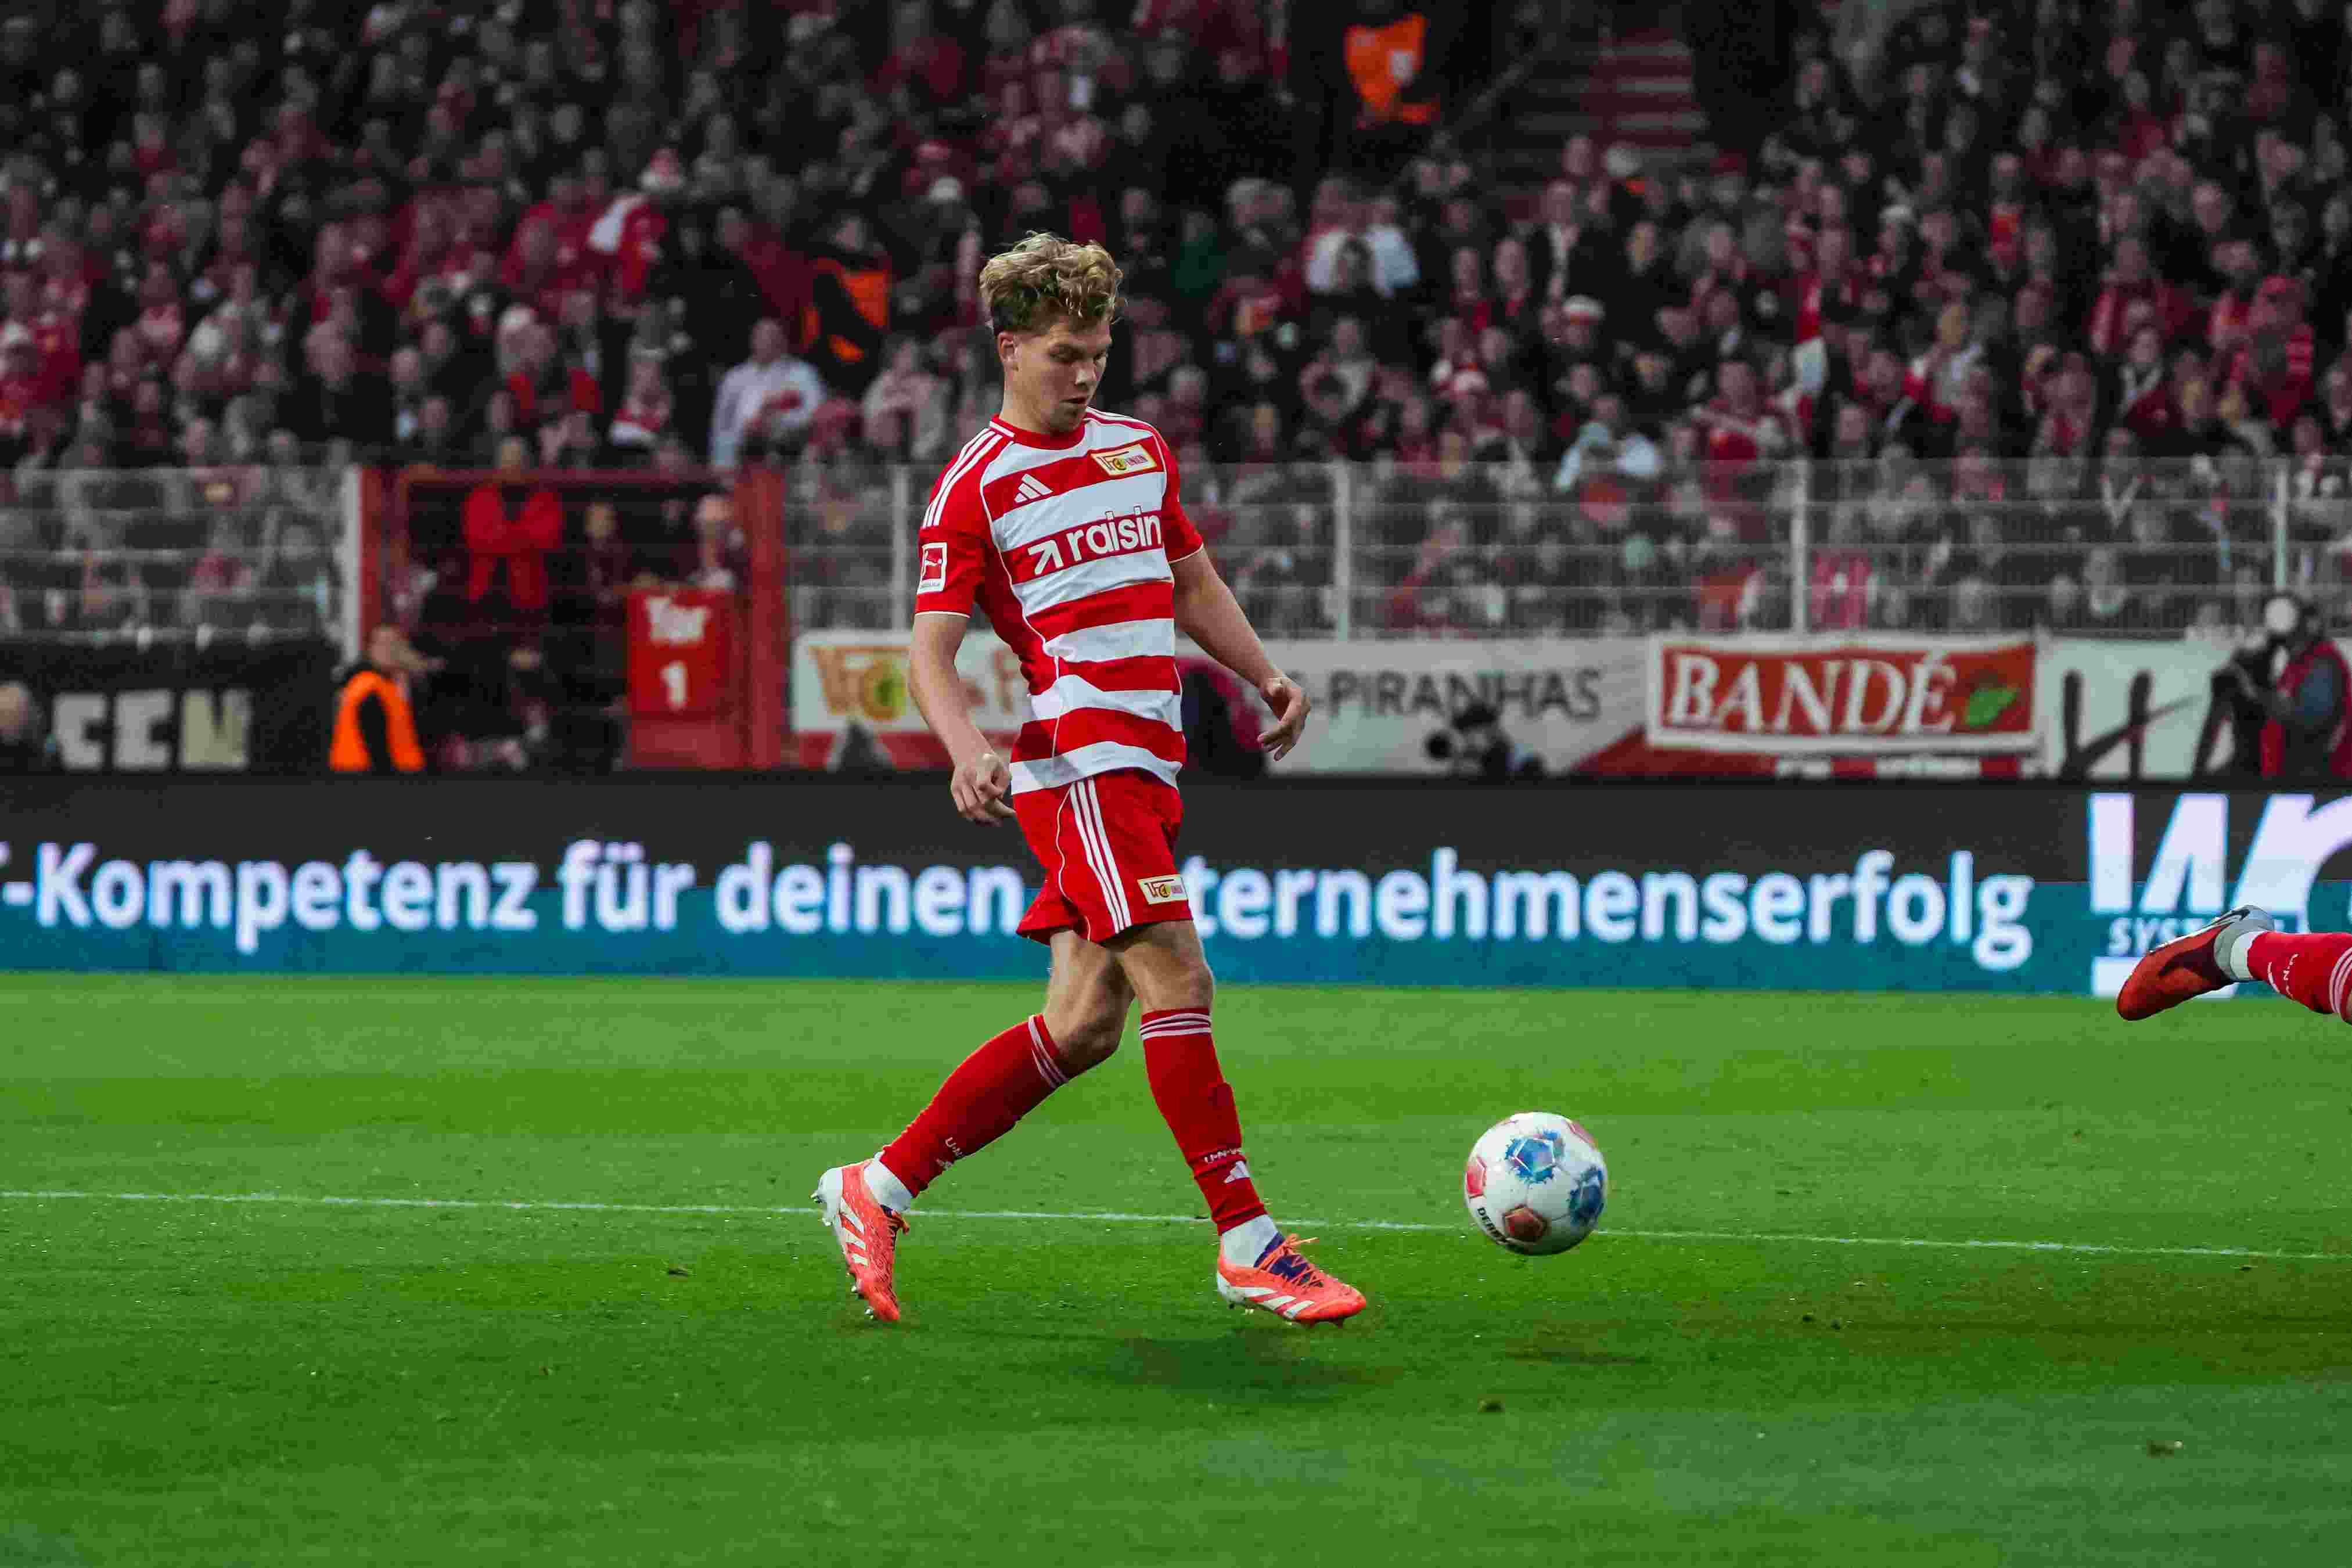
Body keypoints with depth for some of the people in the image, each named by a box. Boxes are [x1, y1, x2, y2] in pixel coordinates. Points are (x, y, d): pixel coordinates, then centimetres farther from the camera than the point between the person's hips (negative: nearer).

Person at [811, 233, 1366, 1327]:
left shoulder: (1141, 450, 17)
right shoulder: (974, 486, -4)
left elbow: (1193, 586, 29)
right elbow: (930, 651, -7)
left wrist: (1265, 675, 13)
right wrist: (969, 750, -25)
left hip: (1145, 765, 8)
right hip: (1075, 755, -8)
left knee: (1085, 1021, 5)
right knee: (1177, 979, -16)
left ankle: (880, 1189, 13)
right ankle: (1248, 1245, -16)